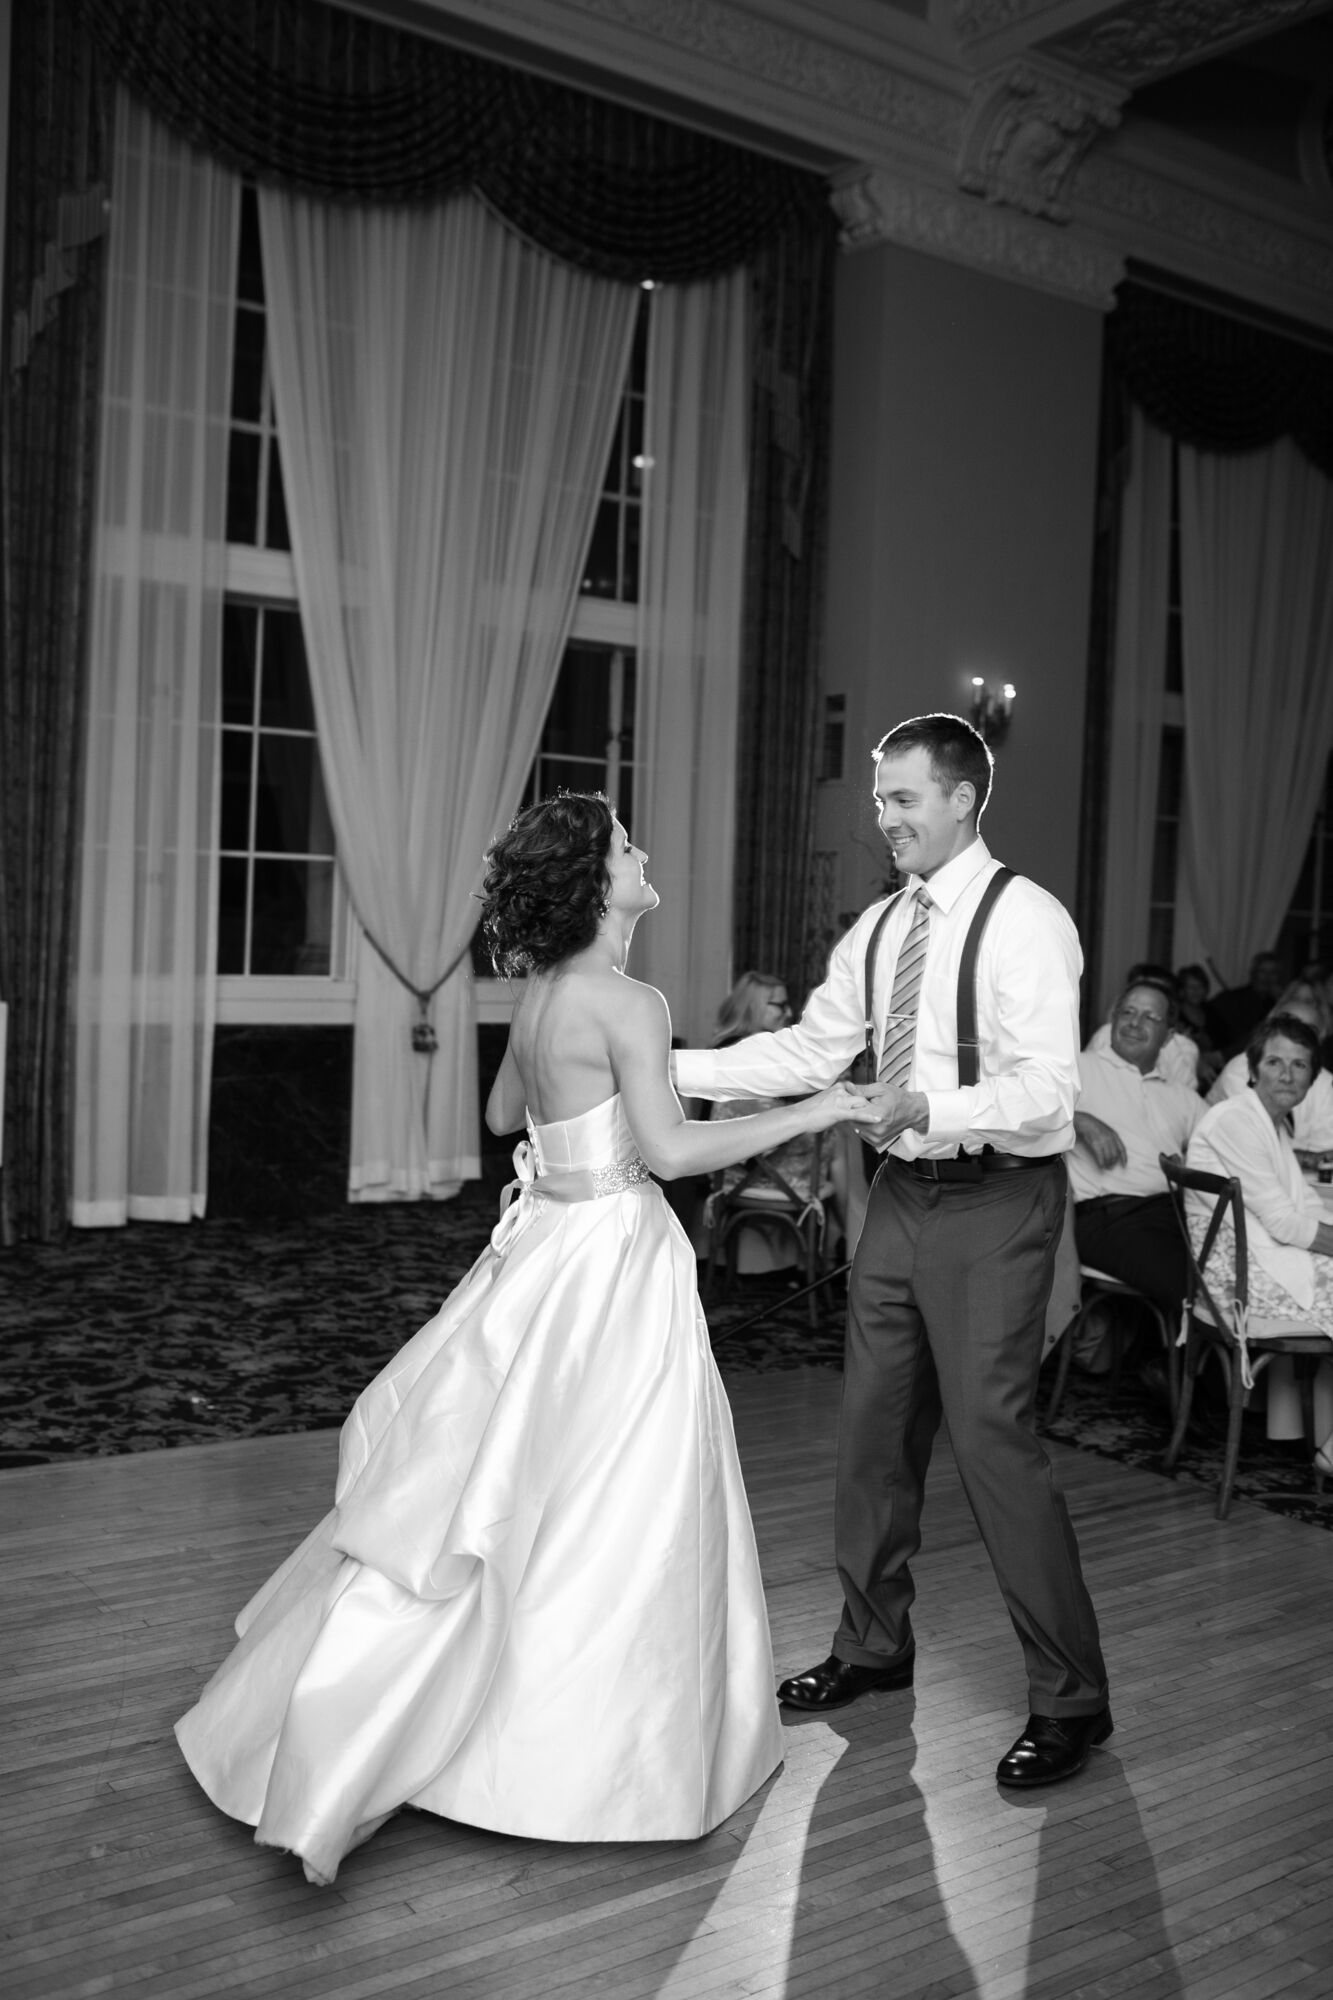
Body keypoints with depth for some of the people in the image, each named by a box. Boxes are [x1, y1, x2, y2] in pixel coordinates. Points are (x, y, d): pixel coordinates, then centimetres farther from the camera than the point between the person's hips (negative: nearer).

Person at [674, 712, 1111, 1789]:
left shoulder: (1025, 921, -14)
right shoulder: (879, 929, 9)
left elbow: (1047, 1090, -22)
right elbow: (806, 1049, 10)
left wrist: (939, 1107, -39)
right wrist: (670, 1067, 1)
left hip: (995, 1204, -7)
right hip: (901, 1195, 8)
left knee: (994, 1439, -7)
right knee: (875, 1428, 15)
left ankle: (1071, 1698, 11)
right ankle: (874, 1646, 35)